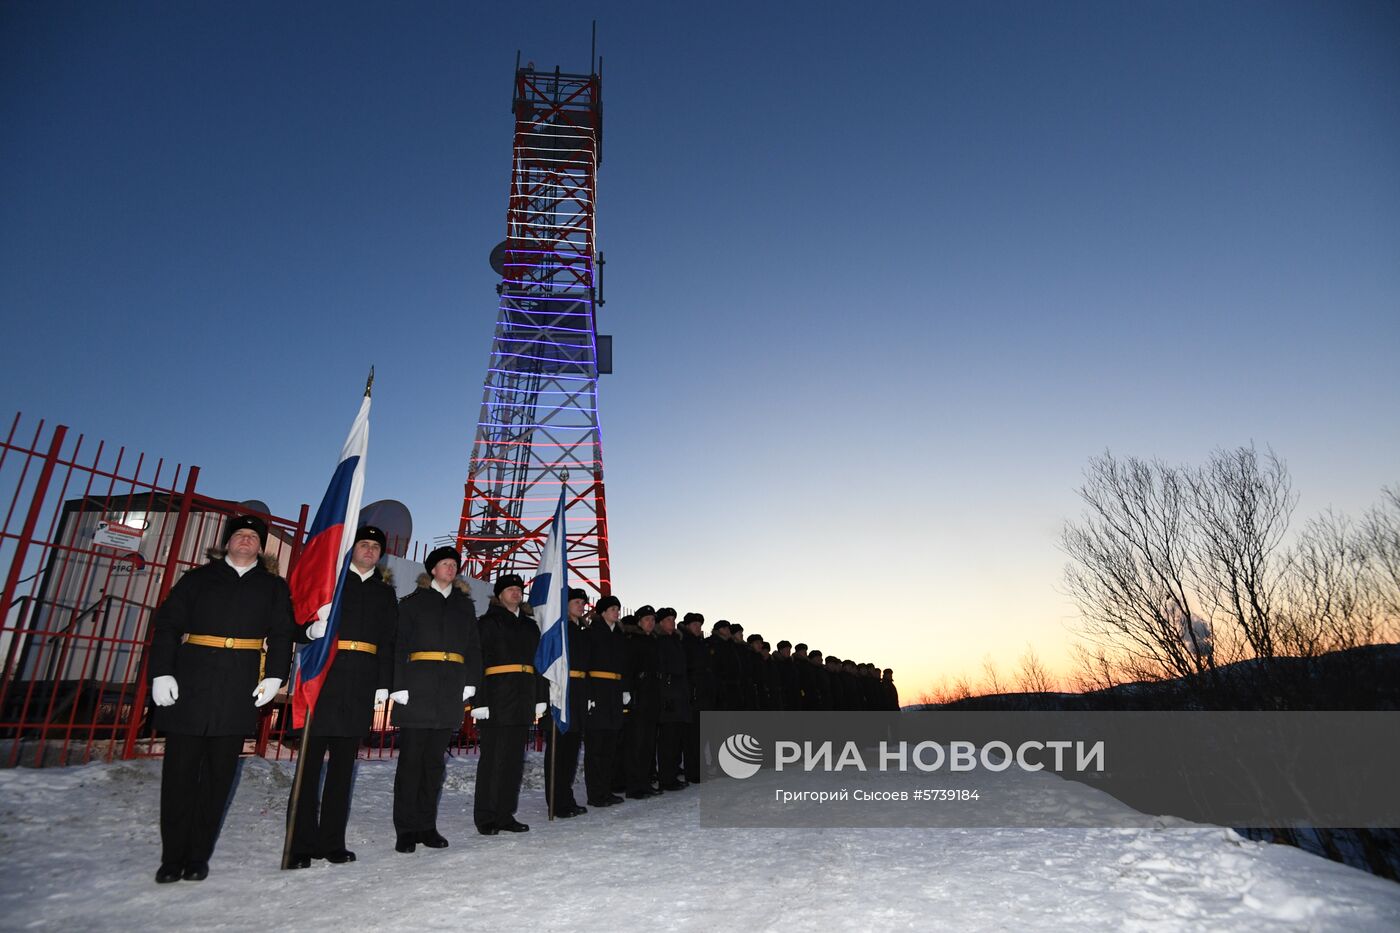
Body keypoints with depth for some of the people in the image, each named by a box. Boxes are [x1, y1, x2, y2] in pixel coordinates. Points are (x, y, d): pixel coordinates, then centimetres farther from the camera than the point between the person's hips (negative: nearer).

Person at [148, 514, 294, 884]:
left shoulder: (274, 587, 13)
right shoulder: (199, 578, 12)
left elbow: (282, 634, 7)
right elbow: (167, 624, 5)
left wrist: (274, 675, -6)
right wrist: (162, 672, -6)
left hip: (239, 692, 0)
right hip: (189, 684, 0)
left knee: (219, 773, 5)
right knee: (180, 770, 3)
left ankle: (198, 856, 16)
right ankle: (172, 857, 15)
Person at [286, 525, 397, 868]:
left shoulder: (385, 594, 16)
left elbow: (389, 643, 11)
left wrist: (383, 685, 4)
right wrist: (312, 629, -20)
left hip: (362, 685, 2)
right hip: (323, 676, -2)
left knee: (344, 762, 7)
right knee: (311, 759, -2)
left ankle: (332, 841, 14)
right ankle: (301, 844, 6)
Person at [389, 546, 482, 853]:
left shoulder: (464, 604, 17)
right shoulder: (413, 602, 8)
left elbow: (474, 646, 14)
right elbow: (399, 644, 0)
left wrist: (471, 682, 2)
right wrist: (398, 685, -10)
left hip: (451, 690, 3)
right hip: (418, 686, -3)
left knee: (435, 757, 8)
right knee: (411, 756, -2)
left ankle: (427, 826, 16)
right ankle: (406, 830, 7)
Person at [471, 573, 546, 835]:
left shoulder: (530, 626, 18)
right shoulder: (489, 622, 1)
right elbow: (479, 662, -7)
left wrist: (540, 699, 11)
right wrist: (479, 701, -15)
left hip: (523, 700, 6)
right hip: (497, 696, -6)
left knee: (515, 757, 8)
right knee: (493, 756, -3)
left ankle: (506, 814, 18)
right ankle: (486, 818, 8)